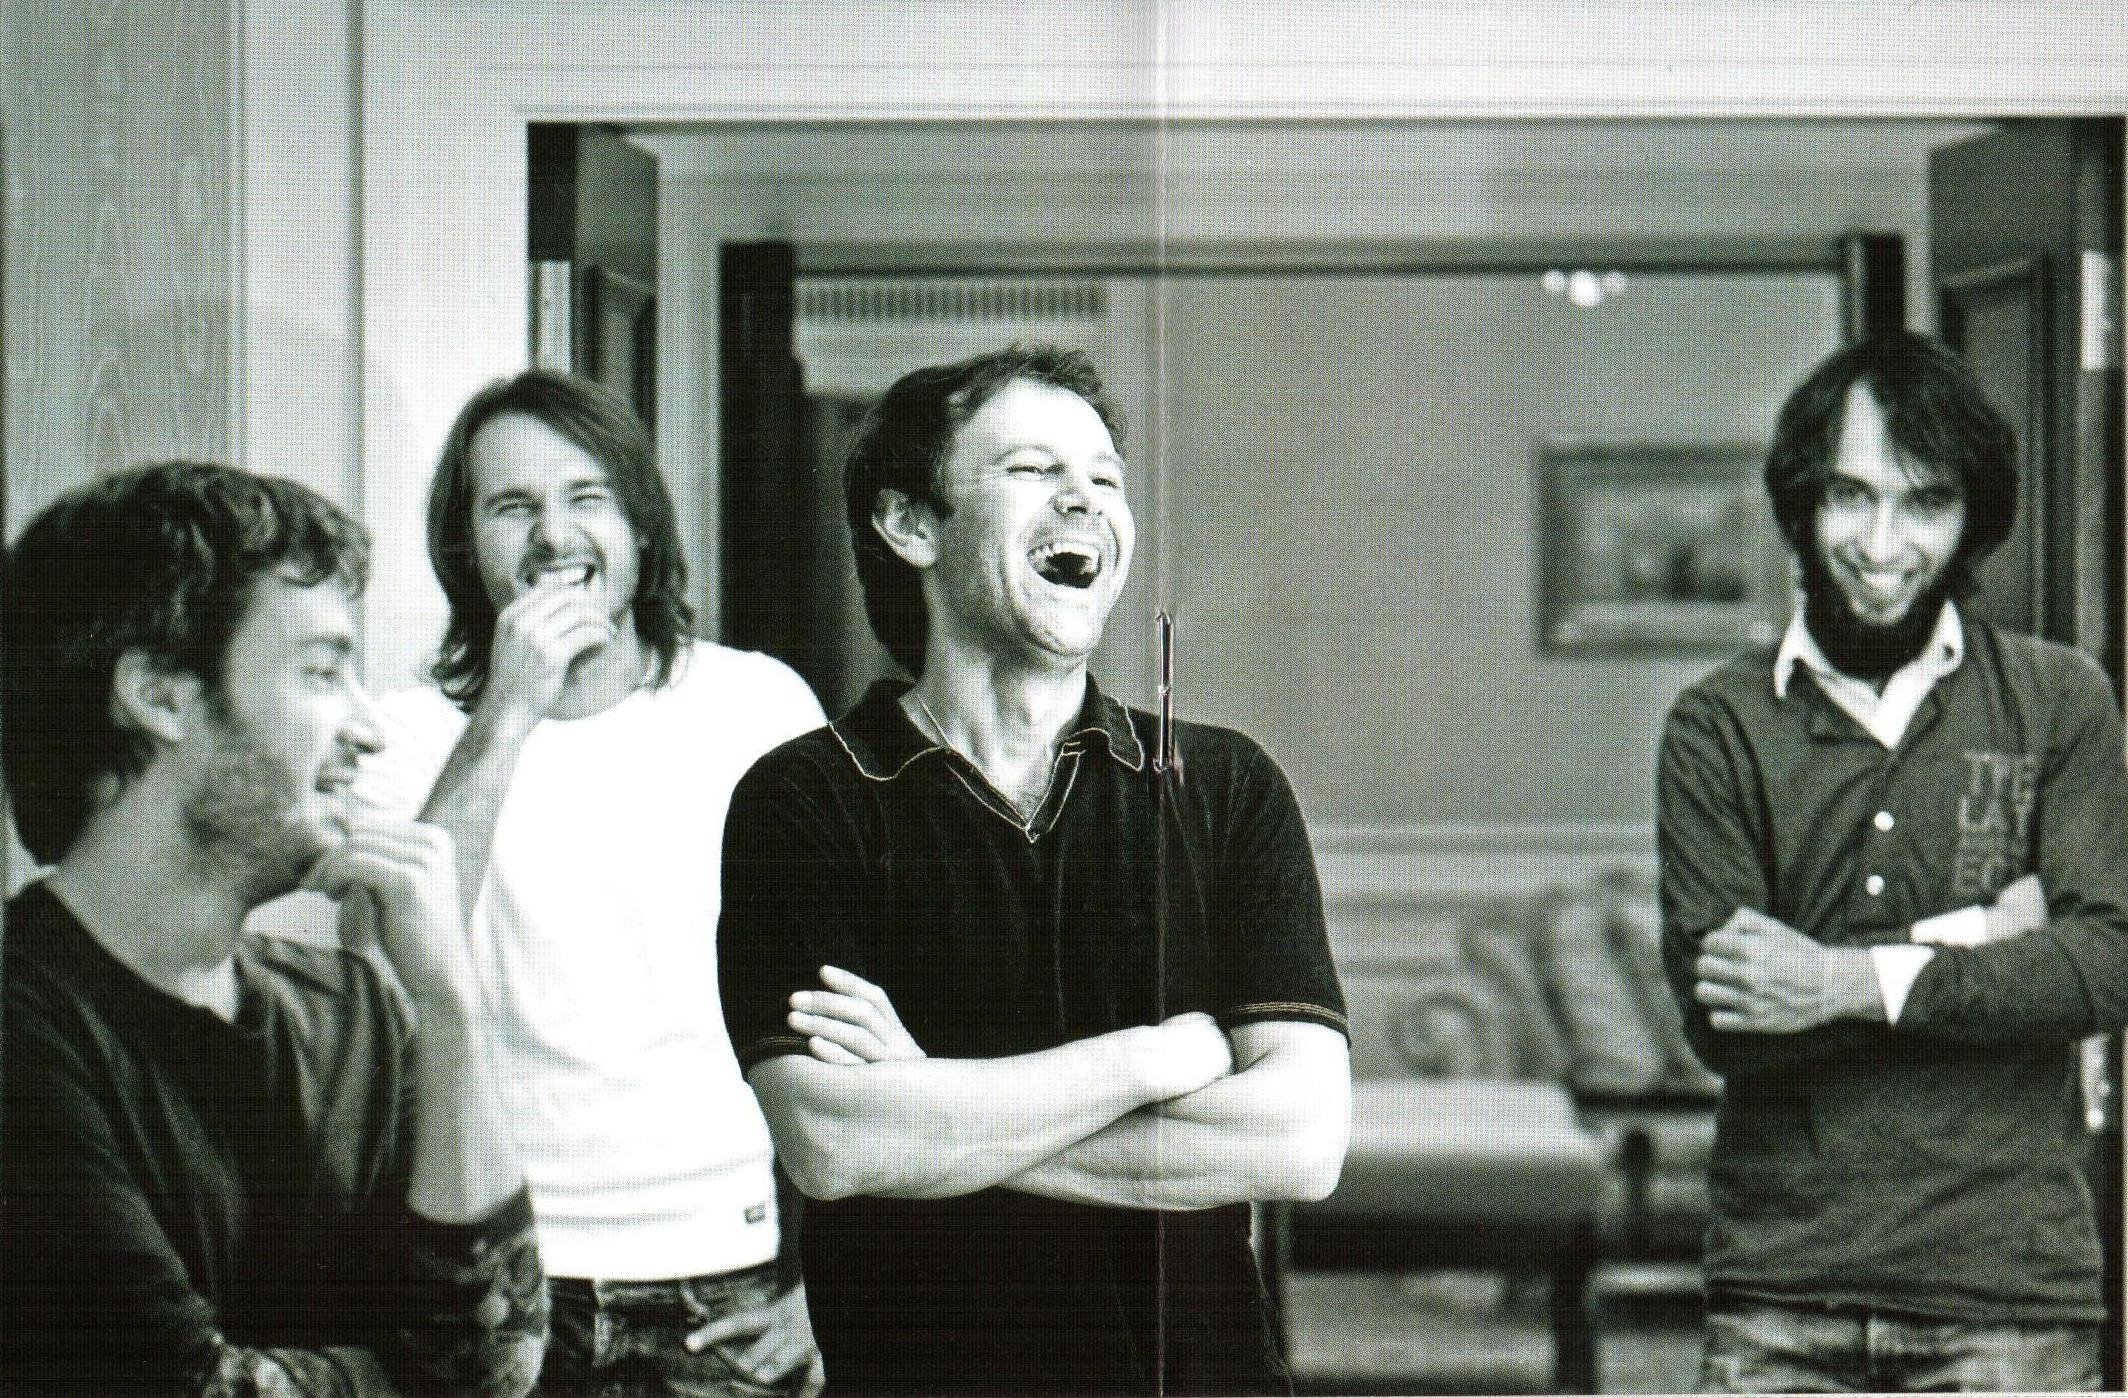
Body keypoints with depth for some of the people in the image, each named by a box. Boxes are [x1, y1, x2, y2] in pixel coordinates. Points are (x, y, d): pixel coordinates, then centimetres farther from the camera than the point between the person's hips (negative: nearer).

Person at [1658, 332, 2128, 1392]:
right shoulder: (1718, 729, 5)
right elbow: (1721, 1020, -5)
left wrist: (1856, 981, -12)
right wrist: (1966, 941, -9)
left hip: (2008, 1293, 0)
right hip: (1780, 1296, 0)